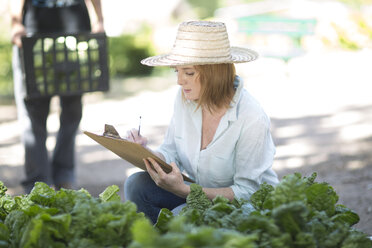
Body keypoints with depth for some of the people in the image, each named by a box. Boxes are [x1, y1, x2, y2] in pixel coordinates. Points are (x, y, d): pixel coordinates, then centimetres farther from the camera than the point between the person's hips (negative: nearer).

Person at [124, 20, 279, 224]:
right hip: (201, 192, 6)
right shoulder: (184, 99, -5)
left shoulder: (252, 119, -24)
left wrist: (183, 190, -31)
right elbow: (171, 154, 5)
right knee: (137, 184, -15)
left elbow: (246, 192, -21)